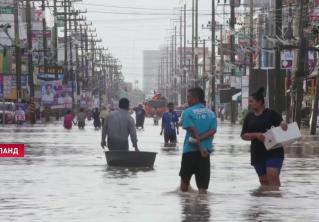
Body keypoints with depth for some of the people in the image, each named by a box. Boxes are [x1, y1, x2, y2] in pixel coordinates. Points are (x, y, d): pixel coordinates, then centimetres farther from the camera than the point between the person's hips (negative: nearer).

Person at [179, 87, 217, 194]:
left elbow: (193, 130, -15)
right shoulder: (211, 113, 10)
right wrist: (199, 139, -11)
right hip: (206, 150, 3)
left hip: (190, 150, -3)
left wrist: (200, 148, -16)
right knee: (203, 186, 1)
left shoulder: (188, 112, -5)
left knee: (184, 178, 15)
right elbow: (213, 130, -4)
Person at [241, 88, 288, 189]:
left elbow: (281, 123, 1)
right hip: (257, 153, 4)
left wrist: (283, 125, -25)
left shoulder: (271, 114, -2)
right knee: (263, 180, 8)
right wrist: (256, 135, -14)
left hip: (274, 151, -4)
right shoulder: (249, 117, 9)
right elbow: (243, 135, 5)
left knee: (272, 176, -17)